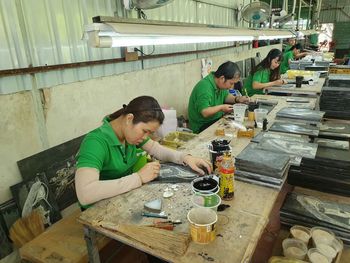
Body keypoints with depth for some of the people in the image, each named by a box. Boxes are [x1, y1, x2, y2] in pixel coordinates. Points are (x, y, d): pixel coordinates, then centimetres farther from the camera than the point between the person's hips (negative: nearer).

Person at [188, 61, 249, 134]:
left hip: (217, 119, 9)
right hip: (202, 126, -9)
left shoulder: (220, 84, 2)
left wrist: (237, 99, 2)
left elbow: (225, 95, 20)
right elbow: (204, 112, -32)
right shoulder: (205, 88, -27)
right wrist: (221, 107, -22)